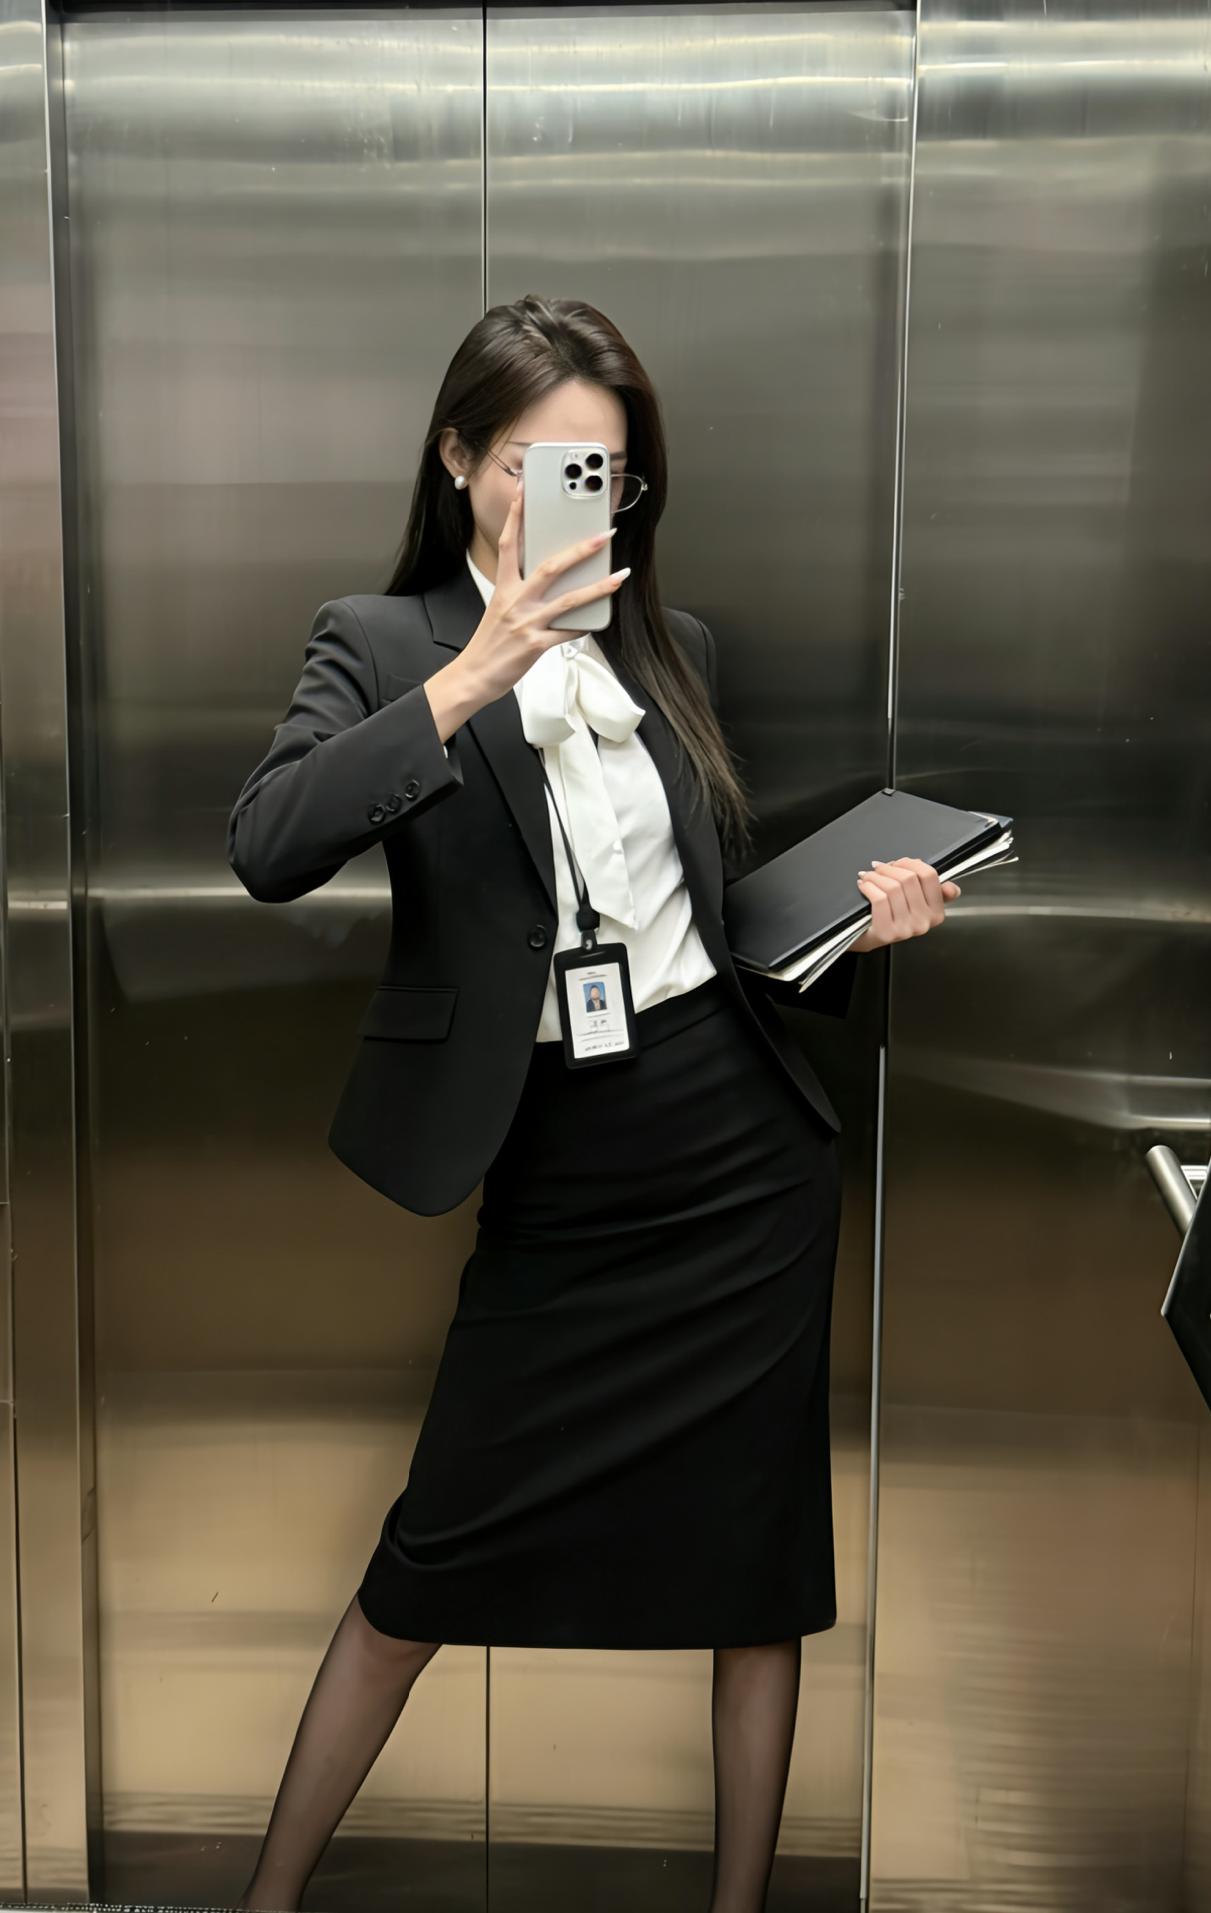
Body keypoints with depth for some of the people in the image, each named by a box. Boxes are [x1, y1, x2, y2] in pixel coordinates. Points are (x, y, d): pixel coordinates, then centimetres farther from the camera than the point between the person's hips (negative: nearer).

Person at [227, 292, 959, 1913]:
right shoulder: (387, 643, -2)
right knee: (425, 1573, 5)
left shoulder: (673, 649, 10)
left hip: (749, 1155, 4)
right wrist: (468, 678, -27)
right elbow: (267, 851, -20)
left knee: (760, 1568, 11)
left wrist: (853, 921, -1)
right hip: (559, 1182, -3)